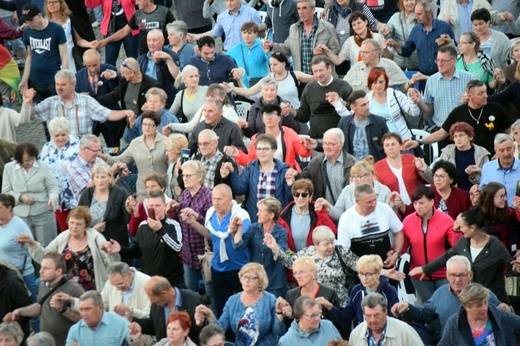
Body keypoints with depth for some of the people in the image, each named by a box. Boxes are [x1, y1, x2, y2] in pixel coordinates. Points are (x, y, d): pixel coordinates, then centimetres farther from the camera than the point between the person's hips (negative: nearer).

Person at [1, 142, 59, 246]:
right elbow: (5, 192, 5)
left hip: (43, 214, -1)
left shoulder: (43, 166, -4)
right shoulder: (9, 168, 1)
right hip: (21, 215, 1)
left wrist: (53, 198, -21)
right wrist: (20, 197, -12)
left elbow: (53, 187, 1)